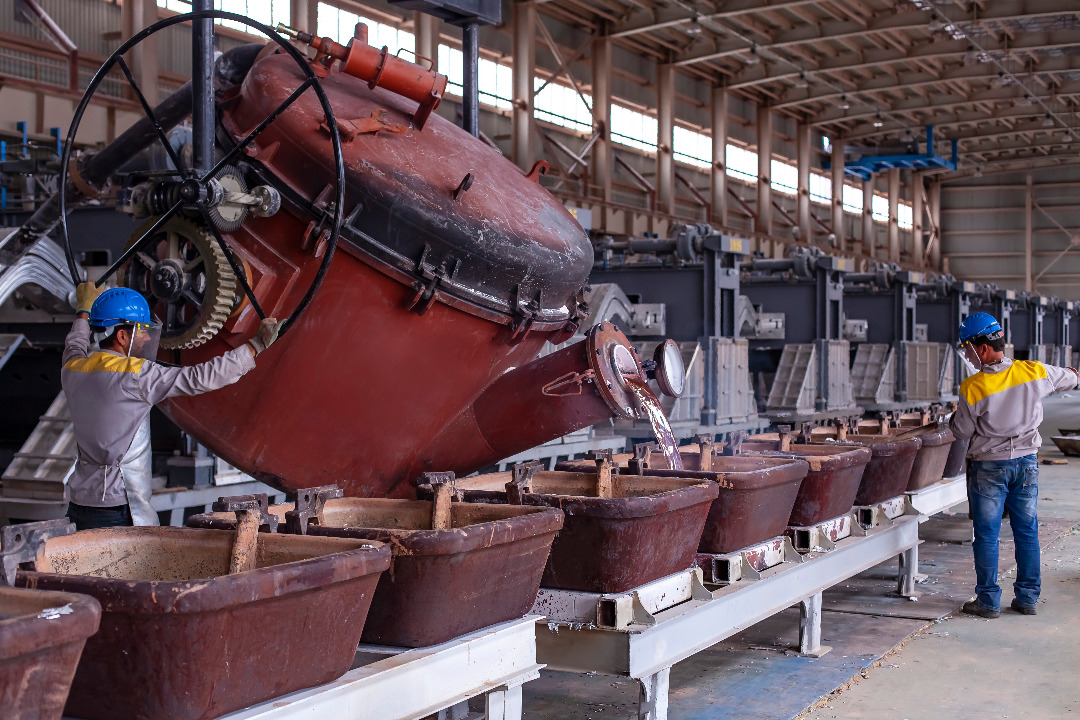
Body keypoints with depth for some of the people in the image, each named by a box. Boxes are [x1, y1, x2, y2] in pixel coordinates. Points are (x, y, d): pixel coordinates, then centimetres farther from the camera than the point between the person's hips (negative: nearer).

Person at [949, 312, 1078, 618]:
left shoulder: (973, 388, -19)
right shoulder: (1034, 373, -7)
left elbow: (961, 432, -10)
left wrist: (955, 416, 12)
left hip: (989, 468, -4)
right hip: (1026, 462, 4)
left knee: (987, 534, 5)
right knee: (1026, 531, 13)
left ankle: (988, 601, 9)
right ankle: (1027, 598, 19)